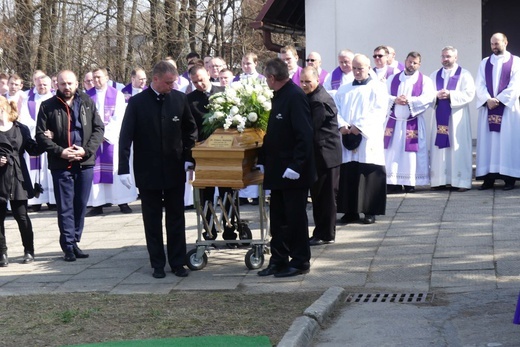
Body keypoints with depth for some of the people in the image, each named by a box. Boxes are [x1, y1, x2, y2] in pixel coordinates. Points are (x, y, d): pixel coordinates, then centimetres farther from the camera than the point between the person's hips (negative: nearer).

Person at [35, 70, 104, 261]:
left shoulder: (87, 102, 7)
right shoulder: (48, 106, 0)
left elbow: (99, 128, 4)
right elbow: (40, 134, -3)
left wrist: (86, 150, -9)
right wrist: (60, 151, -14)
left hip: (85, 162, 2)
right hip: (60, 164, -2)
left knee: (81, 205, 8)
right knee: (65, 206, -1)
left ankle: (75, 242, 19)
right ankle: (68, 245, 5)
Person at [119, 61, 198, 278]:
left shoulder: (180, 99, -1)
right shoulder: (137, 102, -7)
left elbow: (191, 128, 11)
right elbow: (125, 136, -8)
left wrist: (188, 156, 2)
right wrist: (124, 169, -14)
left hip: (175, 170, 2)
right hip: (148, 171, -2)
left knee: (176, 218, 7)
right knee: (152, 220, 7)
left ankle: (177, 262, 14)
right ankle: (157, 264, 15)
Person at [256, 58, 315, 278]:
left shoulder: (295, 96, -16)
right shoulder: (279, 96, 13)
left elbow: (305, 135, -22)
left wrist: (295, 166, -25)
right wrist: (263, 160, 15)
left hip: (293, 172, -9)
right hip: (278, 170, 9)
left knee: (295, 218, 1)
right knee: (278, 218, 13)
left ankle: (300, 262, 12)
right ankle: (278, 260, 21)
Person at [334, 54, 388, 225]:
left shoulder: (378, 88, 5)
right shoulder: (344, 89, 20)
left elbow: (379, 112, -8)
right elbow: (335, 108, 9)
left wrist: (359, 127, -16)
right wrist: (342, 125, -10)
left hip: (368, 139, -4)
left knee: (369, 176, -4)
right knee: (347, 176, 1)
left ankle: (370, 211, 3)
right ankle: (350, 211, 8)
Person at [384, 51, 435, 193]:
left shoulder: (424, 80, 6)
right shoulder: (392, 79, 13)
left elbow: (428, 98, -9)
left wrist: (409, 100, -19)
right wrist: (395, 100, -17)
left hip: (413, 123, -2)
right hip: (393, 121, 2)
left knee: (411, 153, -3)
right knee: (393, 151, -2)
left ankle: (410, 182, 1)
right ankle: (393, 182, 0)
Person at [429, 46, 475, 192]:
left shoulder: (464, 74, 3)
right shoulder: (434, 75, 16)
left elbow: (469, 94, -8)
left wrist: (450, 95, -18)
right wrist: (437, 95, -12)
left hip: (457, 118, -4)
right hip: (440, 117, 4)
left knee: (459, 149, -5)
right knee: (439, 149, 1)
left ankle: (461, 181, -4)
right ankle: (440, 180, 3)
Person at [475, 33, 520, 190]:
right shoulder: (485, 62, 13)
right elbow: (479, 84, 5)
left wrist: (498, 99, -13)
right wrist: (488, 99, -12)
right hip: (487, 107, 3)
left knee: (507, 141, -4)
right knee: (487, 142, -1)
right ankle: (488, 178, -1)